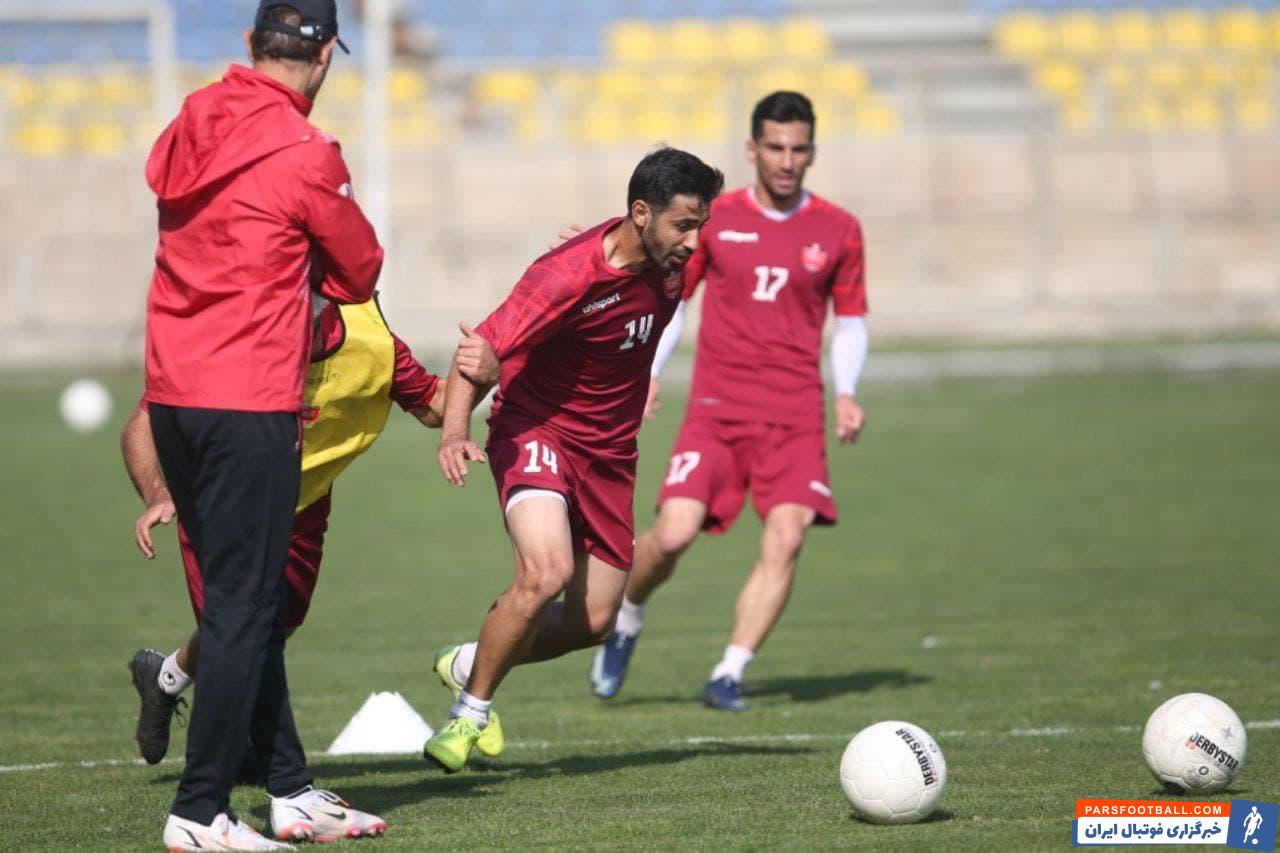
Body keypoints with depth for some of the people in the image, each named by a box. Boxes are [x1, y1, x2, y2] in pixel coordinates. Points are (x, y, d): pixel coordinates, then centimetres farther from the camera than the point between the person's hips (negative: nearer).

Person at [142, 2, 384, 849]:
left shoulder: (189, 129, 8)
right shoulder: (304, 155, -12)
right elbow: (361, 272, -1)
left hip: (171, 395, 7)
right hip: (250, 404, -7)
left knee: (245, 598, 15)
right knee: (244, 607, -2)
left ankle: (290, 785, 23)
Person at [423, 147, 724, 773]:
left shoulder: (673, 260, -5)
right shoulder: (568, 278, -27)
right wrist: (455, 430, -42)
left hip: (609, 451, 7)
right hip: (536, 432, -7)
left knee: (592, 622, 5)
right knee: (547, 571, -30)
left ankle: (468, 663, 33)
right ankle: (468, 714, -10)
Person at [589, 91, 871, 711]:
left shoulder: (838, 231, 6)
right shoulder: (712, 219, 4)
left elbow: (850, 321, 14)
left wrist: (846, 393, -2)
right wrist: (647, 372, -2)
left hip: (795, 415, 1)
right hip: (715, 407, -1)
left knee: (785, 539, -18)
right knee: (674, 534, -15)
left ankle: (729, 675, -10)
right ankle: (627, 620, 16)